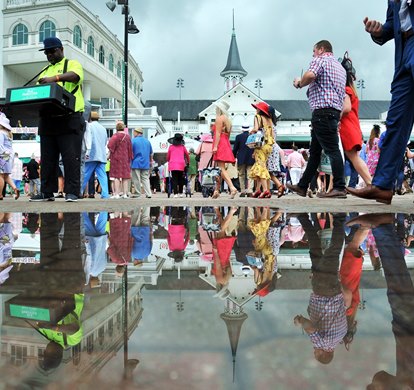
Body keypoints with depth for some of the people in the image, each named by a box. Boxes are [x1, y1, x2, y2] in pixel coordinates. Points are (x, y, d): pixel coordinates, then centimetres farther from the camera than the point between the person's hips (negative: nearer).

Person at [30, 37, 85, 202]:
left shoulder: (72, 64, 7)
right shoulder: (45, 71, 25)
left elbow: (74, 75, -17)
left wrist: (55, 78, -33)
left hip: (70, 119, -6)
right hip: (47, 119, 6)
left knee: (71, 157, -8)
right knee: (47, 158, 6)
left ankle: (72, 192, -5)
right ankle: (47, 192, 11)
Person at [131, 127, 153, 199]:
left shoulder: (133, 140, -6)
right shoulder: (147, 141, 10)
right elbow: (151, 153, 16)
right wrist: (151, 161, 27)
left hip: (136, 163, -5)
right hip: (146, 164, 5)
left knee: (136, 180, 1)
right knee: (145, 179, 7)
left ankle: (137, 194, 3)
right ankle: (148, 194, -1)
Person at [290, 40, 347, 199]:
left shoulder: (320, 60, -1)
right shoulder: (340, 66, 27)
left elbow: (310, 75, -21)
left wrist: (299, 83, -1)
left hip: (322, 110, -10)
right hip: (336, 111, 10)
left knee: (332, 149, -12)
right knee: (314, 151, 12)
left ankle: (339, 188, -13)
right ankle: (302, 186, 19)